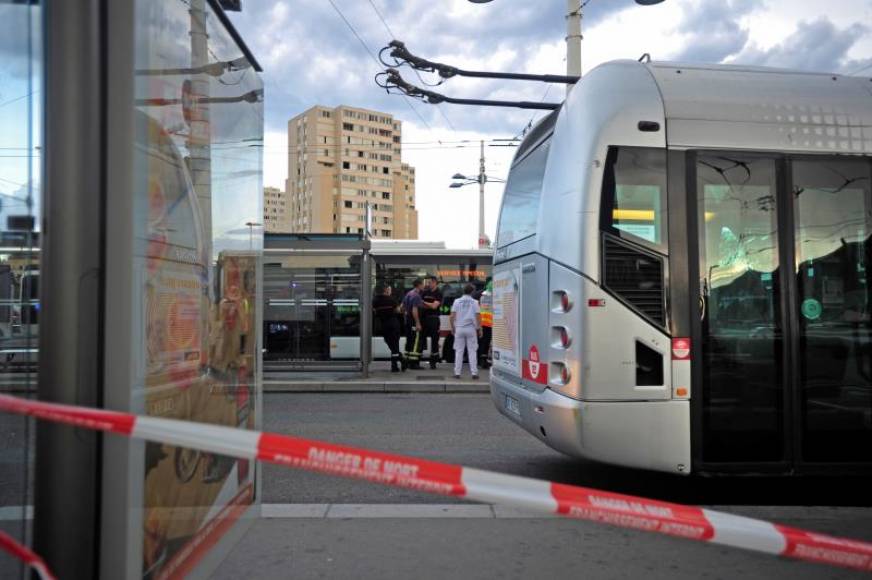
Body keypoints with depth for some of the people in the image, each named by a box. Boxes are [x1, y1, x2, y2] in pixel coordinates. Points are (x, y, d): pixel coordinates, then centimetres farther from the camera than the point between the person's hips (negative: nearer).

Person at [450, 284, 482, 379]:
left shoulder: (457, 301, 3)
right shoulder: (474, 302, -1)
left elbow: (452, 316, 0)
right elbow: (478, 316, -5)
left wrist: (452, 327, 10)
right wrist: (479, 328, 3)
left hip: (459, 328, 1)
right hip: (471, 328, -1)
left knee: (459, 351, 7)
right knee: (472, 351, 4)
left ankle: (457, 372, 5)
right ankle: (474, 372, 2)